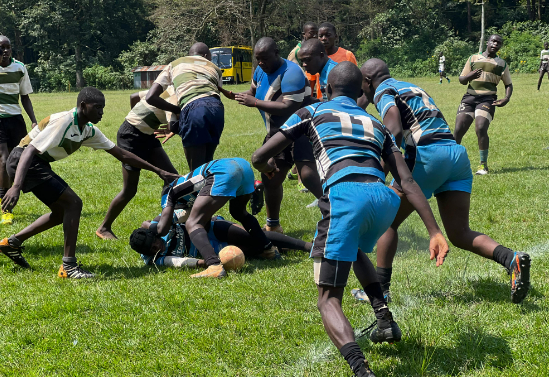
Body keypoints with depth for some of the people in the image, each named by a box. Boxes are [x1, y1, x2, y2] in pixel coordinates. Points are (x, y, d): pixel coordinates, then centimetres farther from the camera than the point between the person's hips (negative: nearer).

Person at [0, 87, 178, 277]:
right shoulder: (63, 122, -22)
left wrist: (158, 171, 11)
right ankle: (68, 266, -12)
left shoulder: (89, 131, 6)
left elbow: (121, 154, 12)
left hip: (39, 165, 10)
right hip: (23, 162, -10)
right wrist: (16, 186, -41)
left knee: (62, 212, 14)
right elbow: (29, 151, -29)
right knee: (73, 203, -14)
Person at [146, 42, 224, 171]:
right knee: (207, 164, 19)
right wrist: (176, 128, 31)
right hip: (217, 108, 3)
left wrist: (177, 110, 22)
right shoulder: (214, 68, 31)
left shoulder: (174, 65, 26)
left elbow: (151, 97, 15)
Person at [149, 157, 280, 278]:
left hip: (223, 173, -9)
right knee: (239, 212, 36)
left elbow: (162, 229, 11)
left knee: (192, 224, -5)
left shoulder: (169, 192, 20)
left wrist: (147, 226, 30)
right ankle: (269, 249, 41)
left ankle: (215, 266, -27)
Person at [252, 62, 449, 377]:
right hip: (385, 197, 4)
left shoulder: (312, 112, 24)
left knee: (329, 299, 2)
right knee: (355, 248, 39)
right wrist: (435, 231, 14)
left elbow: (260, 157, 24)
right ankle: (386, 320, 23)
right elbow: (408, 181, 19)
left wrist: (269, 167, 48)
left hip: (345, 194, -4)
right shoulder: (377, 125, 32)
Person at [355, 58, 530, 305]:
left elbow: (395, 132, -14)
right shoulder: (411, 88, 30)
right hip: (458, 154, 7)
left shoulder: (383, 93, 5)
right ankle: (512, 259, -16)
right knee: (459, 234, 6)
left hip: (427, 155, -7)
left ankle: (380, 289, 7)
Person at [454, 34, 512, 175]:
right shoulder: (473, 58, 15)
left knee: (481, 129, -22)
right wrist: (470, 75, -9)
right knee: (458, 130, -9)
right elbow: (462, 80, 15)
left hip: (488, 99, -2)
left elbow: (508, 84, 21)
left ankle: (483, 165, -9)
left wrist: (506, 99, 0)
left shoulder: (502, 64, 15)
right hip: (470, 97, 2)